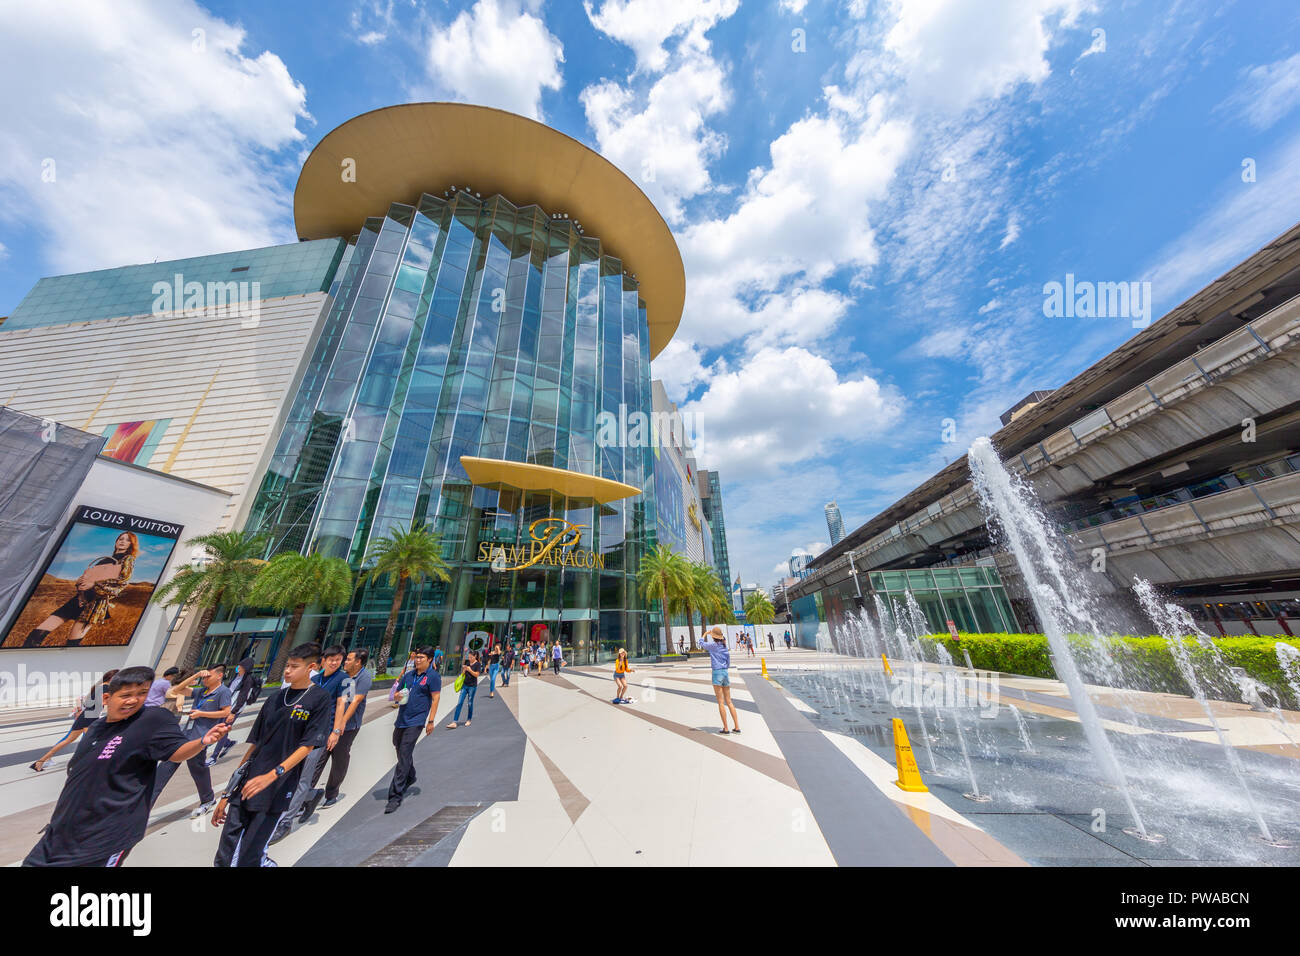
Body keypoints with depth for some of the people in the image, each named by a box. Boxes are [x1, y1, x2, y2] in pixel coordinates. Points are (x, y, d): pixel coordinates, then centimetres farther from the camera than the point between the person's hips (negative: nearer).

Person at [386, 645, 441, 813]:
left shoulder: (433, 676, -11)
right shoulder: (408, 675, 9)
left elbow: (435, 699, -12)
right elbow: (398, 692, 17)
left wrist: (431, 721, -15)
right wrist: (397, 696, -7)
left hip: (415, 721, -7)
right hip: (401, 719, 7)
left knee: (404, 756, -8)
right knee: (399, 749, 22)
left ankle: (396, 796, 4)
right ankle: (410, 777, 47)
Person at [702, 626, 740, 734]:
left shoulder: (713, 645, -8)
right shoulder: (725, 646, 9)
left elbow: (703, 645, 9)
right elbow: (728, 663, 14)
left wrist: (704, 635, 25)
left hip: (717, 673, -6)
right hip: (725, 672, 6)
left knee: (721, 702, 0)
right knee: (729, 702, 12)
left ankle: (726, 728, 3)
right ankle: (737, 727, 13)